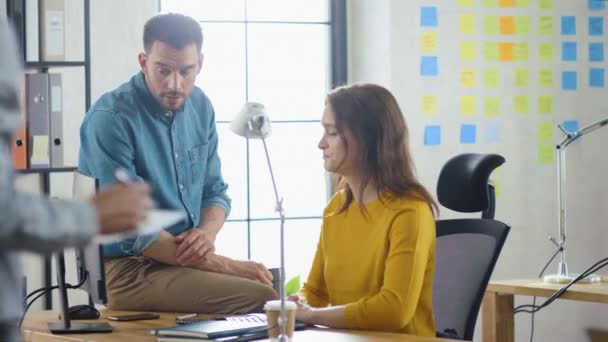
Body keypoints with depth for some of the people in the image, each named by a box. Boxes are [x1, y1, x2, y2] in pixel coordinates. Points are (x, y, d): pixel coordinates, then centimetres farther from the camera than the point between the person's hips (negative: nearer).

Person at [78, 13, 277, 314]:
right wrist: (223, 264, -18)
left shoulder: (199, 106, 7)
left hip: (187, 258, 7)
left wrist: (207, 233, -10)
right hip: (128, 270, -7)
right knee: (260, 298, -25)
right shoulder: (110, 119, -15)